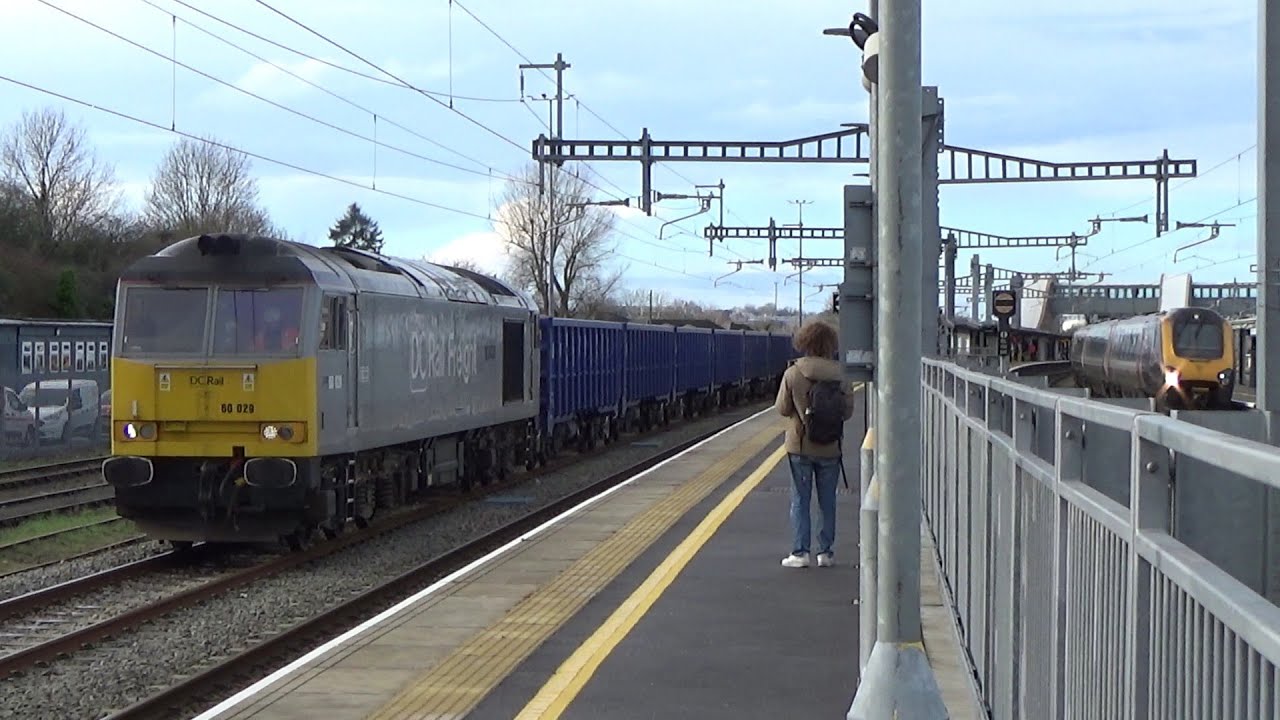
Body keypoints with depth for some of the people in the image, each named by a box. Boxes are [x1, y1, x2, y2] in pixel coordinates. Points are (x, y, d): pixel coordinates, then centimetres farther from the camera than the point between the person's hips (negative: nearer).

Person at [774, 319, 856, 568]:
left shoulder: (793, 374, -12)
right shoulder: (838, 376, -7)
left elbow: (782, 409, -6)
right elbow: (848, 411, -2)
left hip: (800, 447, -2)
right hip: (830, 448, 2)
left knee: (800, 500, 6)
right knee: (827, 501, 12)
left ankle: (800, 552, 3)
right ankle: (826, 551, 15)